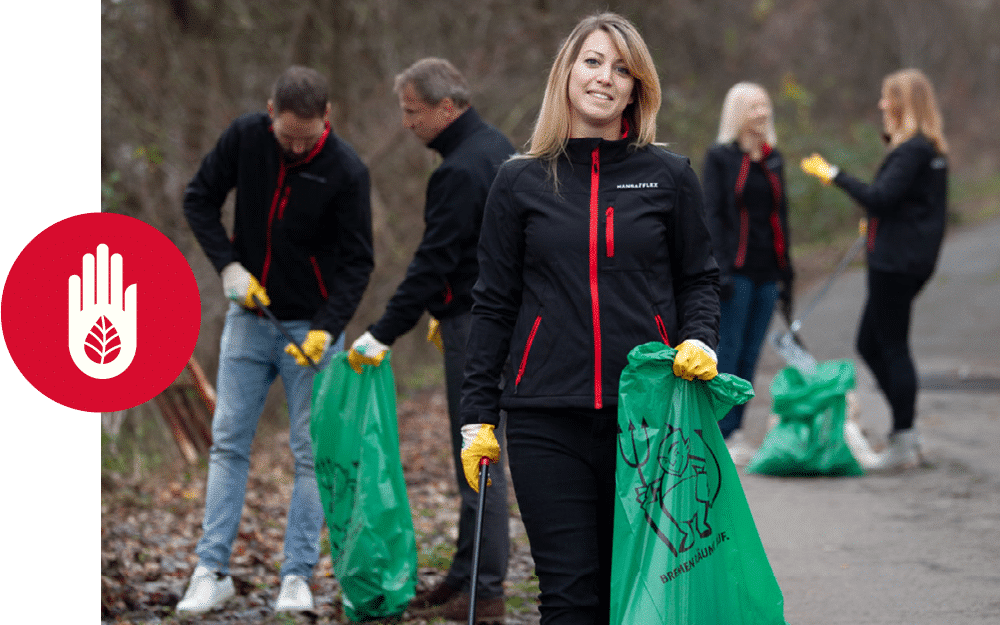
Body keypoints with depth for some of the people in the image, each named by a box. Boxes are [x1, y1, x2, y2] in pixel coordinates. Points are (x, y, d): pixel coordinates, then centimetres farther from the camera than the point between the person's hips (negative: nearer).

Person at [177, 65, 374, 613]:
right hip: (249, 318, 3)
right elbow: (199, 198, 4)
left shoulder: (346, 171, -15)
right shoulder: (244, 137, -8)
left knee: (312, 453, -3)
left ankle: (297, 577, 3)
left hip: (312, 327, -3)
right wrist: (228, 266, -8)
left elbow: (356, 262, -11)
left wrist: (326, 328, -23)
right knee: (229, 443, 1)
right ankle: (212, 572, 4)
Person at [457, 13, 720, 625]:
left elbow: (699, 277, 14)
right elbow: (494, 304, 10)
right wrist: (477, 416, 6)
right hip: (547, 420, 0)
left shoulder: (670, 176, 6)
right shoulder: (522, 181, 7)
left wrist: (700, 343, -7)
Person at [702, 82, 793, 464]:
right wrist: (720, 269, -17)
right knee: (727, 351, -6)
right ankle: (720, 435, -3)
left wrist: (785, 273, 17)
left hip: (766, 271, 6)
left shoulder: (773, 159, 15)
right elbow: (713, 214, -8)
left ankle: (734, 428, 14)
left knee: (750, 354, 7)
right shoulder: (720, 157, -2)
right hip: (736, 271, -6)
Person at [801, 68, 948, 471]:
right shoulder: (930, 148, 13)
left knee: (892, 347, -4)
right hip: (910, 259, 10)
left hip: (897, 262, -10)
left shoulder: (912, 150, -17)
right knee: (870, 344, 15)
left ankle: (903, 444, 0)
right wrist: (874, 223, 23)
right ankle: (905, 432, 18)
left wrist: (835, 176, -18)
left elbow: (880, 197, -24)